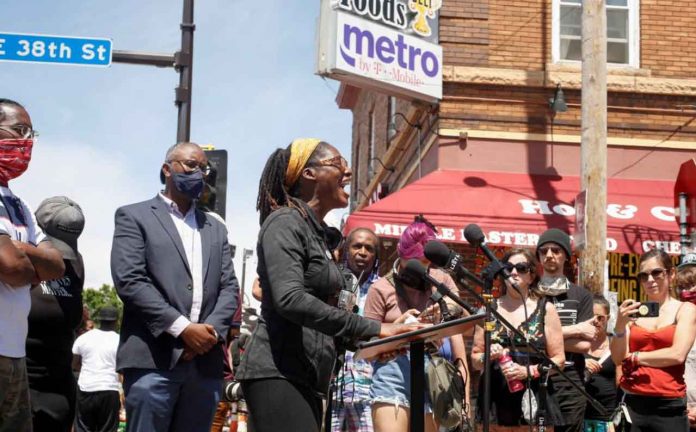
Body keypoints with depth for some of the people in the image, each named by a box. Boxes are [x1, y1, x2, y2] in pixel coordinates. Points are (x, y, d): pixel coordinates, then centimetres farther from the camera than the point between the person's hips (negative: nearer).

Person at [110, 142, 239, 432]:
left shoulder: (215, 228, 24)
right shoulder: (134, 217, 7)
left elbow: (229, 288, 14)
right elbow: (129, 281, -7)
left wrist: (211, 331, -6)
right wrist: (182, 328, -13)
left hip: (206, 363, 5)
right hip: (153, 360, -5)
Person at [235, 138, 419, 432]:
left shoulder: (321, 234, 20)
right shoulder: (285, 223, -8)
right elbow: (290, 300, -22)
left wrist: (367, 341, 11)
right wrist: (370, 328, -23)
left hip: (306, 378, 9)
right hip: (277, 373, -9)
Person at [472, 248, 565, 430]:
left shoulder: (545, 309, 6)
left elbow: (558, 360, 3)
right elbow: (475, 359, 14)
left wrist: (528, 371, -11)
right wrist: (488, 357, -7)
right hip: (495, 401, 2)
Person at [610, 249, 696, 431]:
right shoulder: (633, 311, 8)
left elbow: (678, 354, -11)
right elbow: (618, 359, 2)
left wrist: (634, 357, -3)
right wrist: (620, 325, -13)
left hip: (669, 406, -2)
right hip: (633, 403, 2)